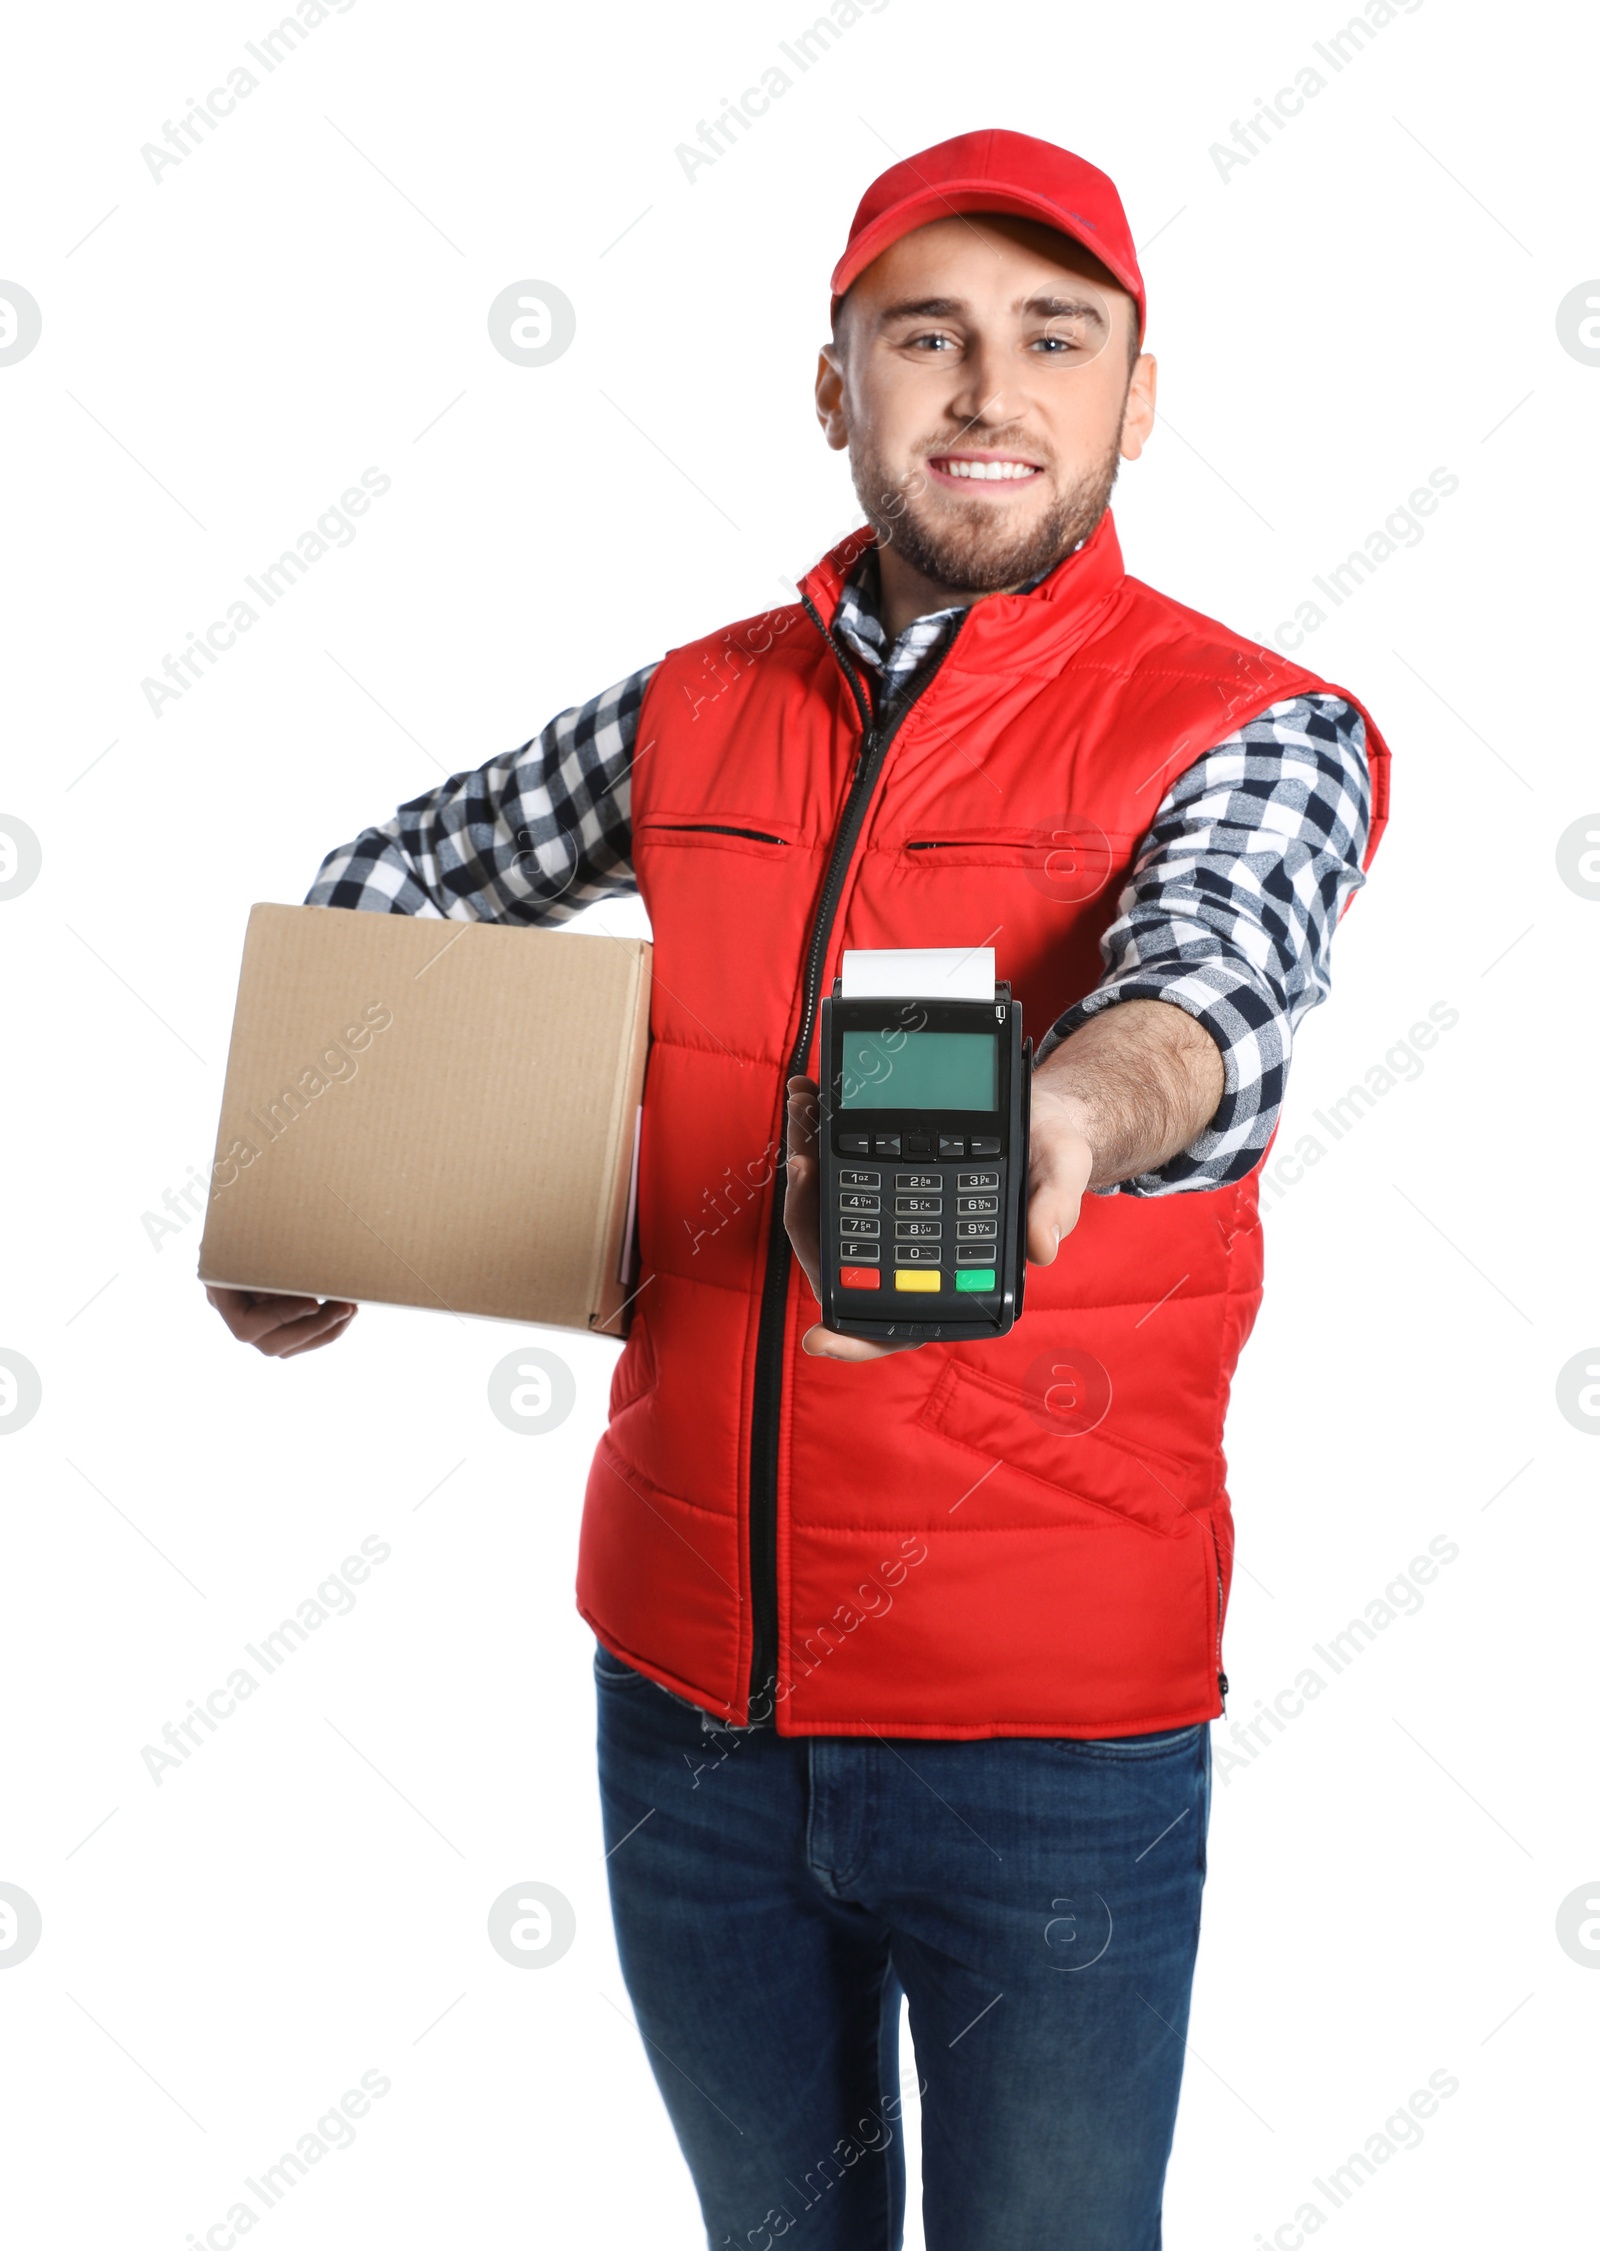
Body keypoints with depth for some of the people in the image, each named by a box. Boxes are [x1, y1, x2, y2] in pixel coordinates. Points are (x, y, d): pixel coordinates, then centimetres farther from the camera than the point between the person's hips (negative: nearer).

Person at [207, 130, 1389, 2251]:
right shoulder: (695, 709, 5)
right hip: (685, 1678, 4)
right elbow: (387, 889, 20)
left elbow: (1212, 983, -30)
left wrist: (1060, 1110, -51)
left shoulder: (1249, 729, -7)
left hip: (1048, 1722, -4)